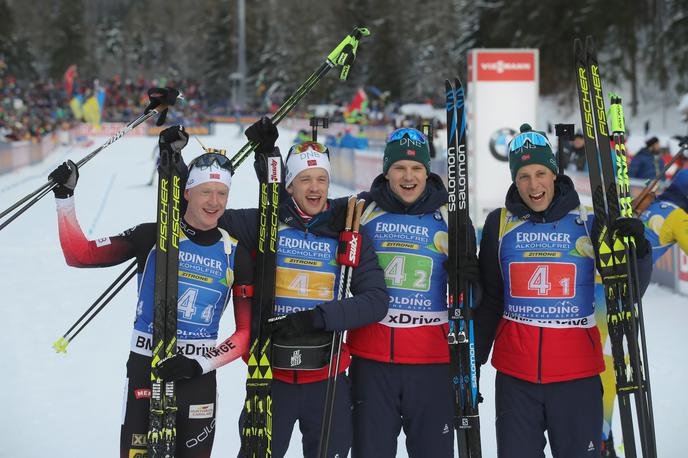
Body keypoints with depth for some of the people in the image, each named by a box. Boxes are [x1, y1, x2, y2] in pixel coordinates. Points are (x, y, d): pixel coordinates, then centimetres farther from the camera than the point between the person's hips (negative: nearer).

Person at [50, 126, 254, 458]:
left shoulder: (236, 255, 2)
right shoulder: (154, 237, -3)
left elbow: (247, 331, 2)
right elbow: (80, 255, -3)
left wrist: (203, 364, -12)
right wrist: (65, 197, -11)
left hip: (199, 377, 2)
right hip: (145, 370, -2)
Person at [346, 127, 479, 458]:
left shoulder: (449, 217, 4)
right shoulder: (362, 211, 4)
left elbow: (476, 291, 10)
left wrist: (469, 277, -8)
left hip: (432, 356, 0)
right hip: (371, 355, 0)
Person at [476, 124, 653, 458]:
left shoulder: (588, 224, 1)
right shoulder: (500, 224, 3)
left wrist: (637, 248, -18)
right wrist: (474, 357, 12)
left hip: (577, 371, -1)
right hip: (514, 371, 1)